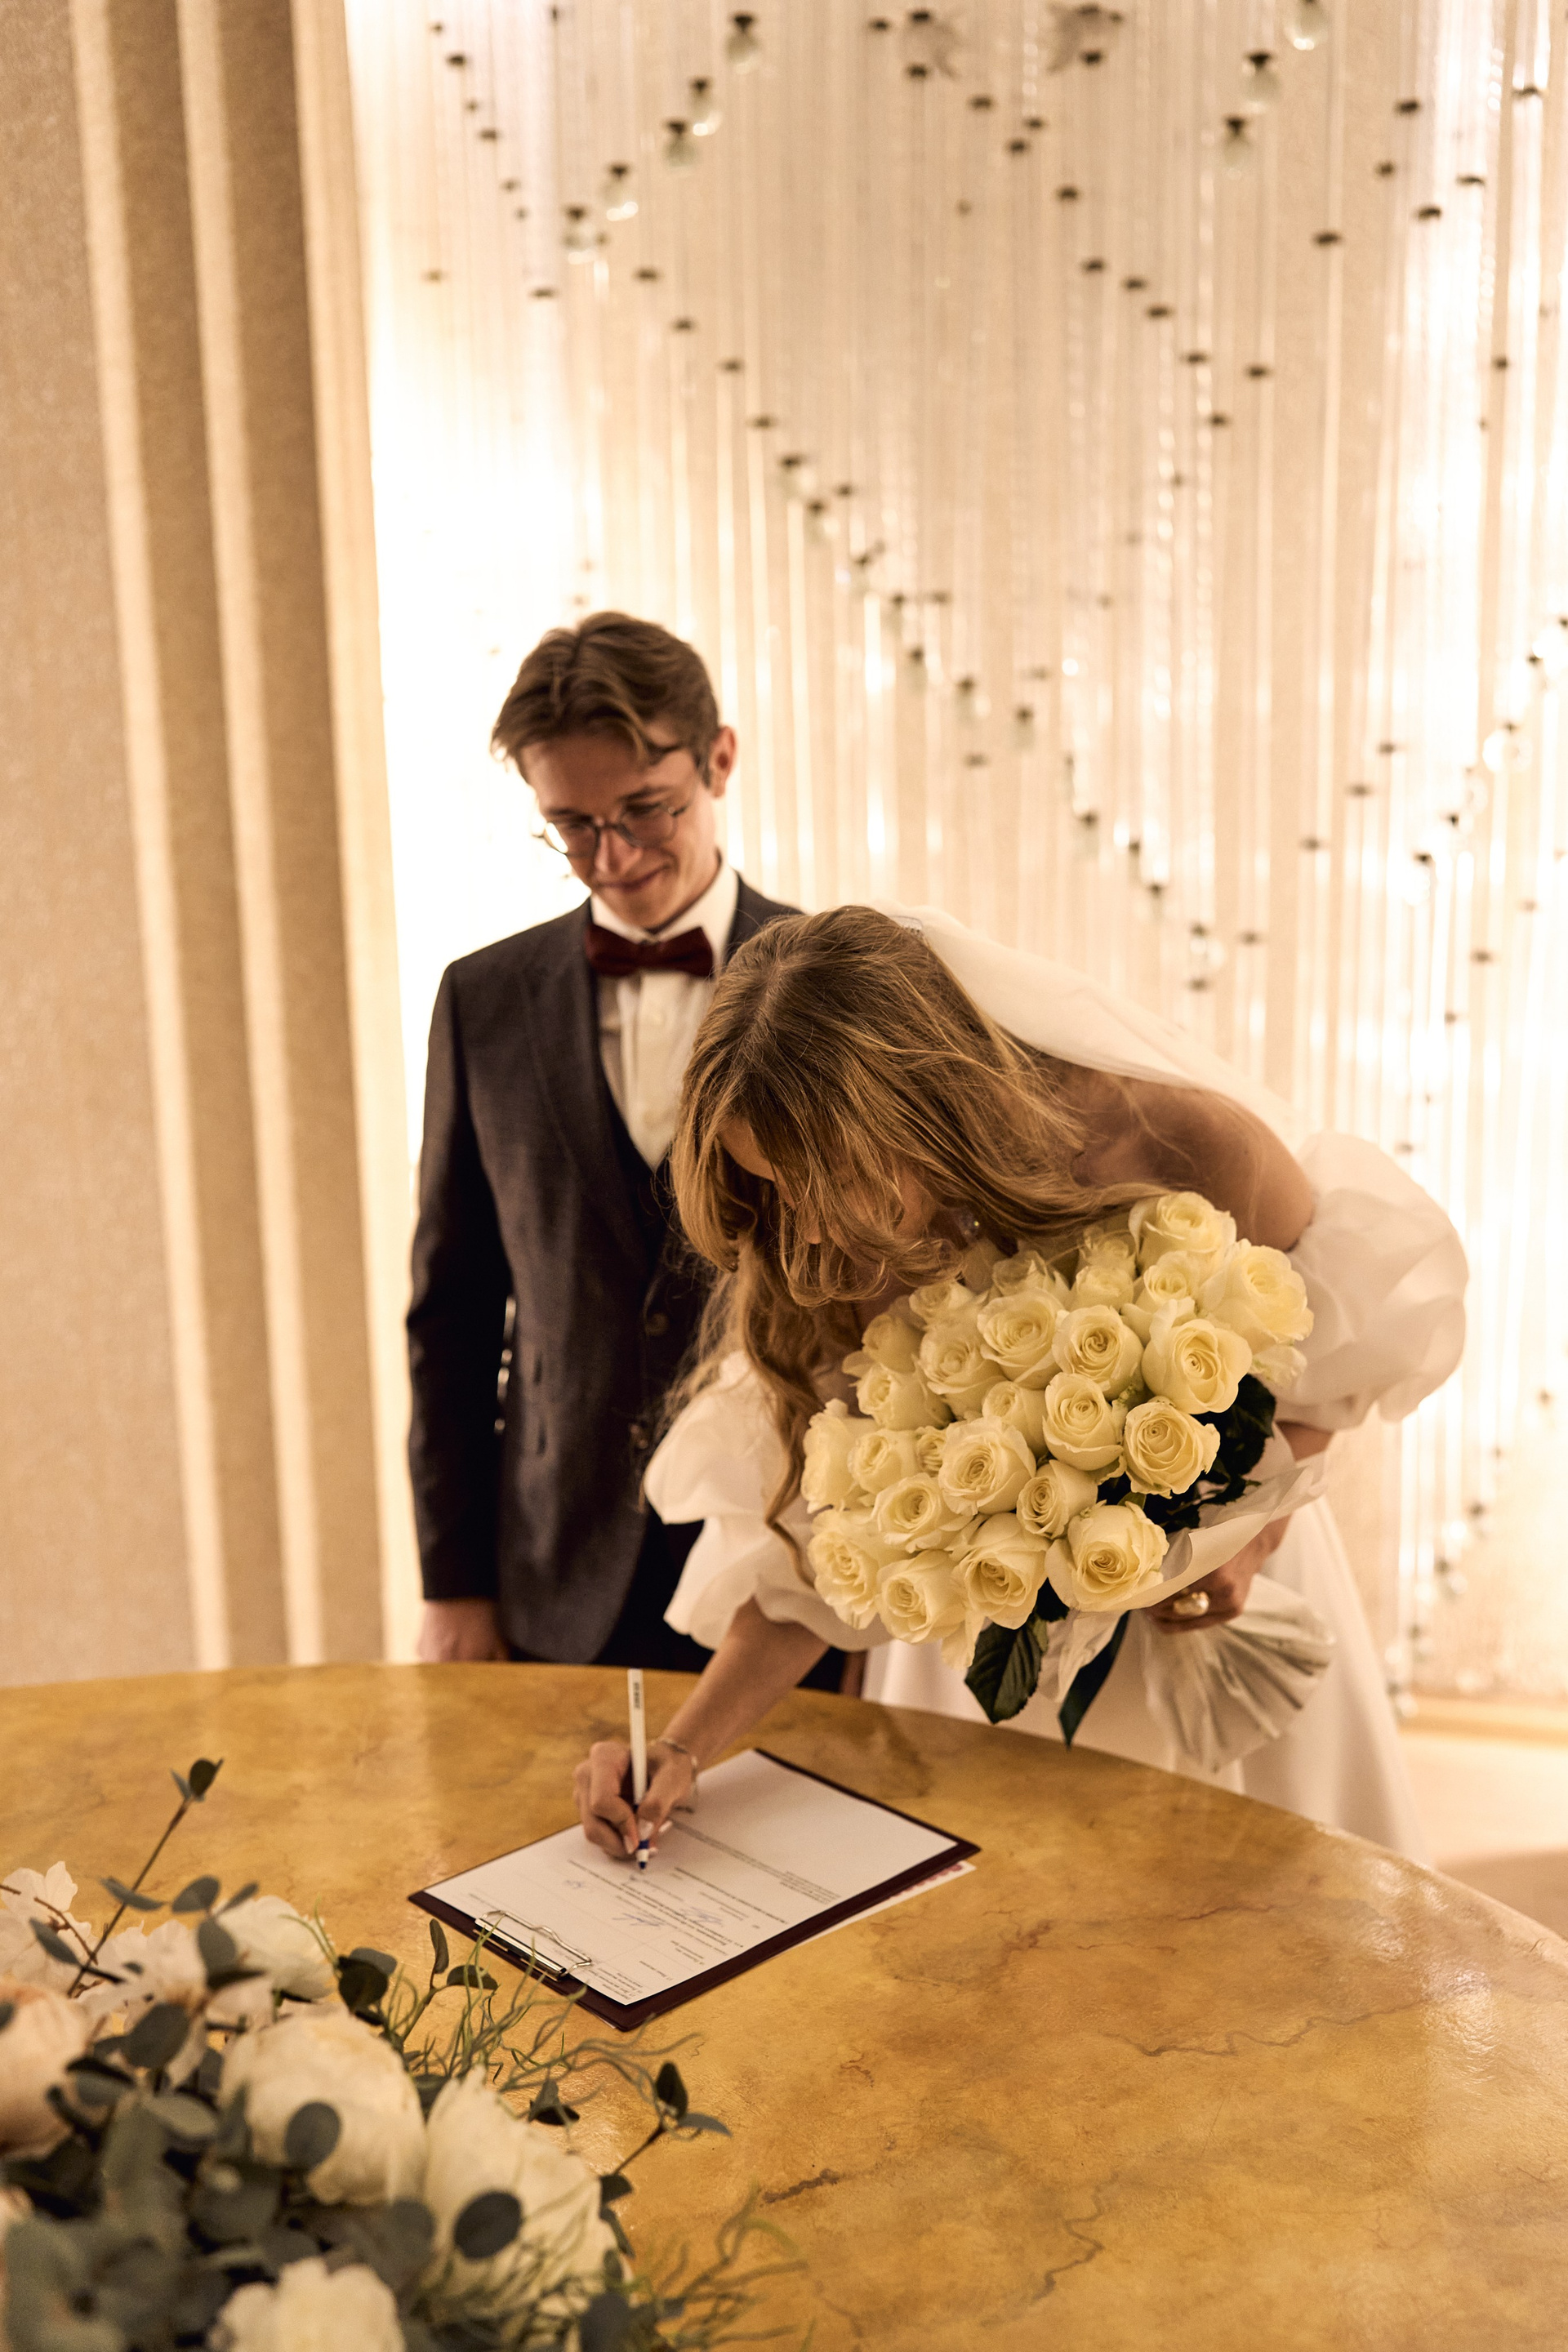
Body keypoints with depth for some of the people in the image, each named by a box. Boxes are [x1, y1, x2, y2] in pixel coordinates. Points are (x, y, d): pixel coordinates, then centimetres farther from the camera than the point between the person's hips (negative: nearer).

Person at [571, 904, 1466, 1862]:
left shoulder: (1186, 1148, -30)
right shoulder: (833, 1260, -22)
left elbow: (1336, 1334, -10)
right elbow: (811, 1531, -16)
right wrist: (685, 1747, -26)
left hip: (1211, 1583, -1)